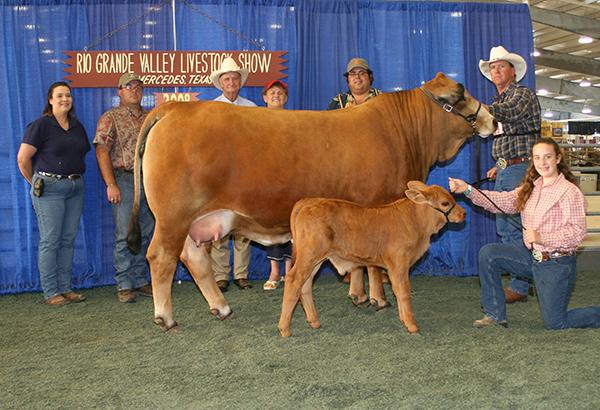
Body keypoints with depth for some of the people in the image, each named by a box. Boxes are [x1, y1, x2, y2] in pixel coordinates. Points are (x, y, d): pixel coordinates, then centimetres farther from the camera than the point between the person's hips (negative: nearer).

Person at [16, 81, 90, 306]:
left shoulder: (77, 127, 12)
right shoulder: (40, 125, -6)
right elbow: (23, 158, -7)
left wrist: (75, 177, 12)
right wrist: (36, 182, 1)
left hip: (76, 187, 6)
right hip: (50, 187, -6)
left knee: (68, 240, 8)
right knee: (50, 241, -3)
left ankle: (65, 288, 16)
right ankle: (51, 292, 4)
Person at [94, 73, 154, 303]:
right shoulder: (111, 118, 1)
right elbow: (102, 151, -7)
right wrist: (111, 185, -16)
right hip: (125, 180, -5)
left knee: (145, 235, 7)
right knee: (125, 236, -4)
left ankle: (140, 281, 17)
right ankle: (124, 286, 2)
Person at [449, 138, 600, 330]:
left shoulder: (570, 191, -16)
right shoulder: (530, 188, 7)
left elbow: (577, 231, -22)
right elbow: (502, 201, -2)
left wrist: (541, 237, -31)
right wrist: (468, 190, -12)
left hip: (556, 263, -7)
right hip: (531, 255, 7)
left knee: (555, 323, -1)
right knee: (488, 253, -5)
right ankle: (495, 314, 6)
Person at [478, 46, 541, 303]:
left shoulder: (522, 94, -3)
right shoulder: (498, 103, 23)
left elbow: (508, 112, -25)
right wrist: (499, 166, 13)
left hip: (521, 168, -9)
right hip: (504, 171, 9)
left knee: (519, 228, -10)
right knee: (505, 229, 9)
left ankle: (519, 287, -7)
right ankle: (520, 280, 16)